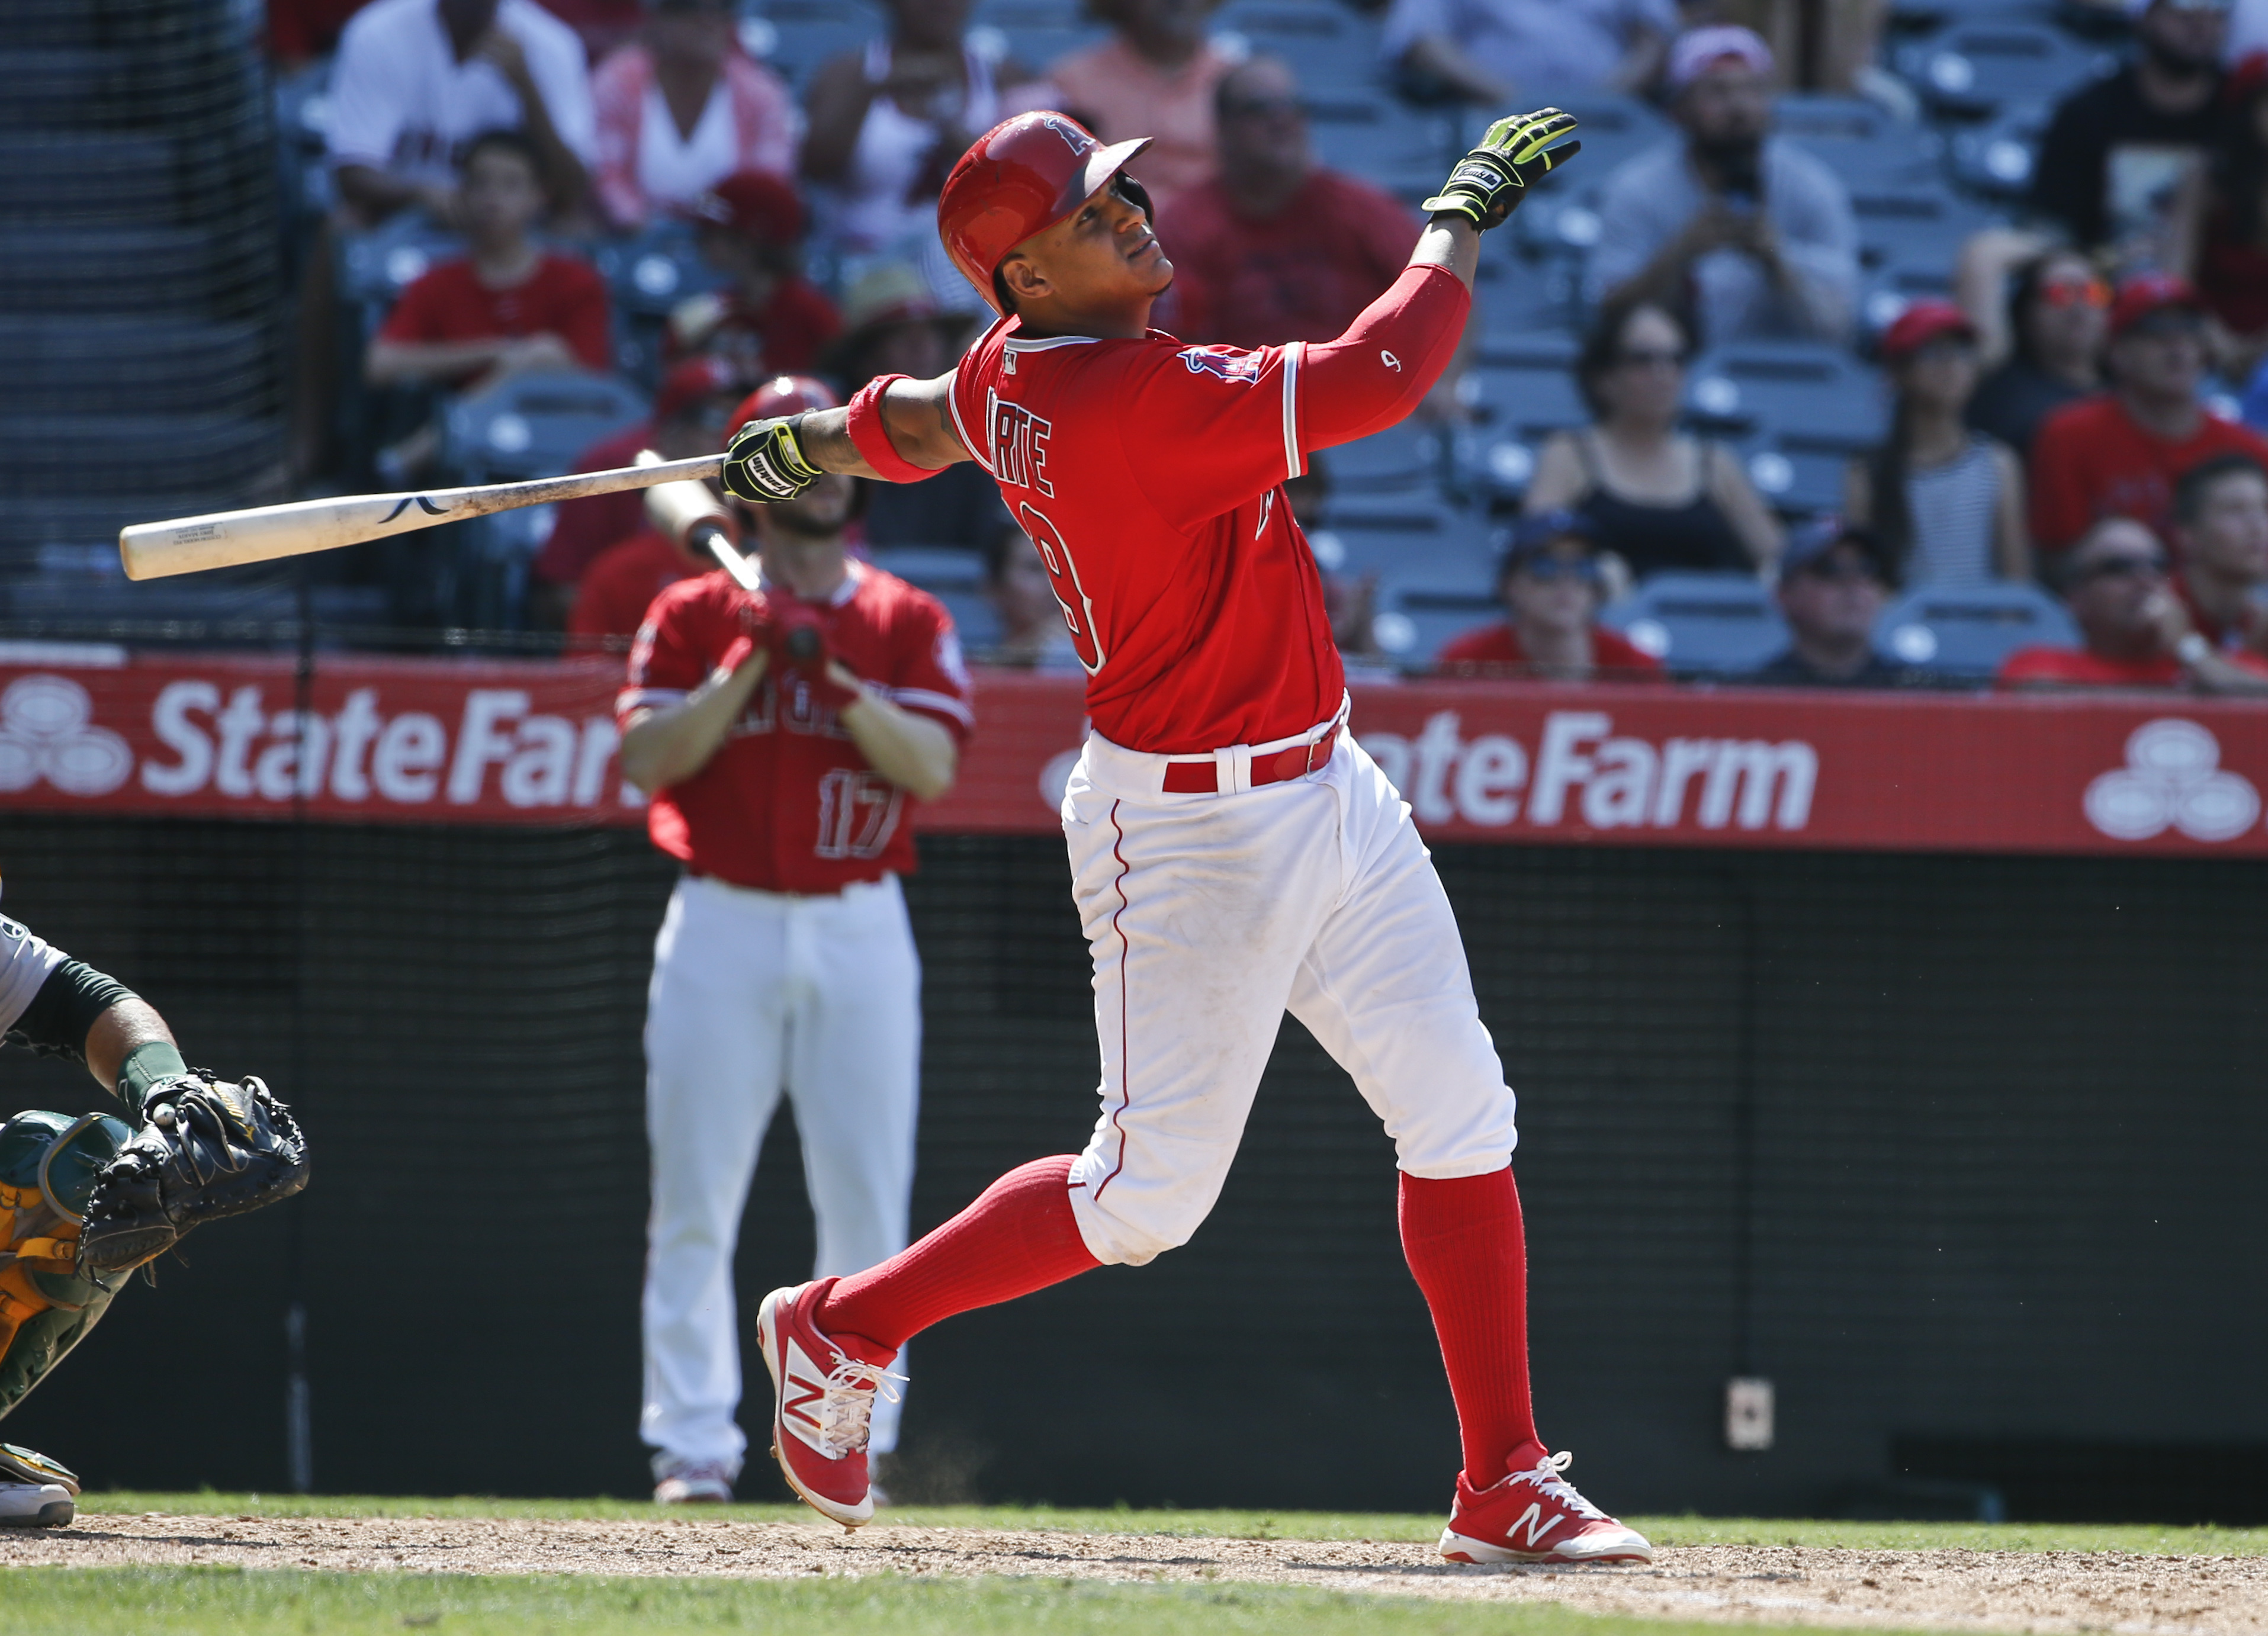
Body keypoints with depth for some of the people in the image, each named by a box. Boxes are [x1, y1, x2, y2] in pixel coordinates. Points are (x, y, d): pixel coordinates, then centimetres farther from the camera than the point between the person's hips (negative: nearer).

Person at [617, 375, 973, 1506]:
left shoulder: (906, 624, 9)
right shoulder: (692, 617, 7)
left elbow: (932, 769, -5)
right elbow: (649, 763, -5)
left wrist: (833, 670, -16)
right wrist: (754, 659, -12)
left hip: (859, 933, 1)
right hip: (723, 930, -1)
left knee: (865, 1206, -2)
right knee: (695, 1205, -4)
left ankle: (848, 1446, 4)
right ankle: (692, 1444, -2)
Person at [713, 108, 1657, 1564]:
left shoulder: (1015, 372, 0)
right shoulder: (1137, 403, -28)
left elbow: (920, 420, 23)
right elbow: (1376, 381, -29)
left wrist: (812, 446, 45)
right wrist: (1463, 221, -13)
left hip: (1327, 791, 10)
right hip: (1190, 832, -10)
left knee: (1461, 1117, 5)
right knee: (1150, 1194, -2)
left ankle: (1508, 1488, 9)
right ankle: (843, 1330, 19)